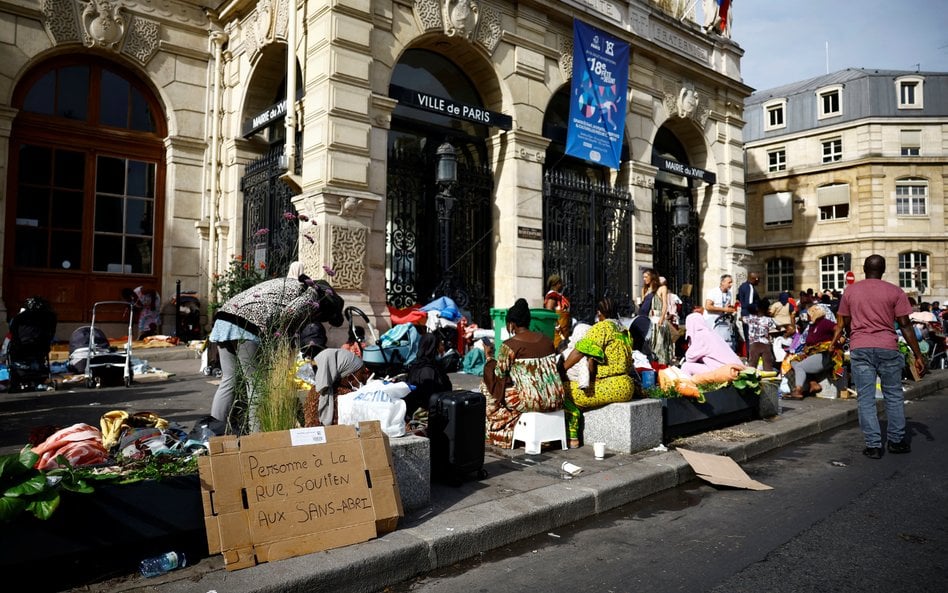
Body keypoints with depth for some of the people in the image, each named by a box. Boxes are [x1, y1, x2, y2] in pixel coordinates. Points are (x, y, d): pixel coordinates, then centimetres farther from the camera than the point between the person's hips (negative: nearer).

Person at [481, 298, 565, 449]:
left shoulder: (510, 345, -10)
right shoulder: (546, 339, 8)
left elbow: (499, 374, -2)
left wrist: (489, 358, 18)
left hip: (531, 401, -6)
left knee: (488, 386, 18)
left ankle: (498, 432, 31)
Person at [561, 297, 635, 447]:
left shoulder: (601, 327, -9)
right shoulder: (624, 330, 15)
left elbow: (580, 351, -17)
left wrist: (562, 369, -11)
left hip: (611, 387, -10)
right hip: (625, 385, 10)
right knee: (574, 385, 21)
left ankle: (572, 437, -3)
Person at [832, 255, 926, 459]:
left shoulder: (850, 291, 6)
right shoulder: (895, 292, 1)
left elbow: (844, 323, 11)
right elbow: (905, 325, -3)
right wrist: (918, 355, 1)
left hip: (859, 349, 1)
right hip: (887, 348, 0)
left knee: (865, 399, 3)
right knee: (893, 396, 15)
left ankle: (873, 445, 4)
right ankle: (896, 440, 23)